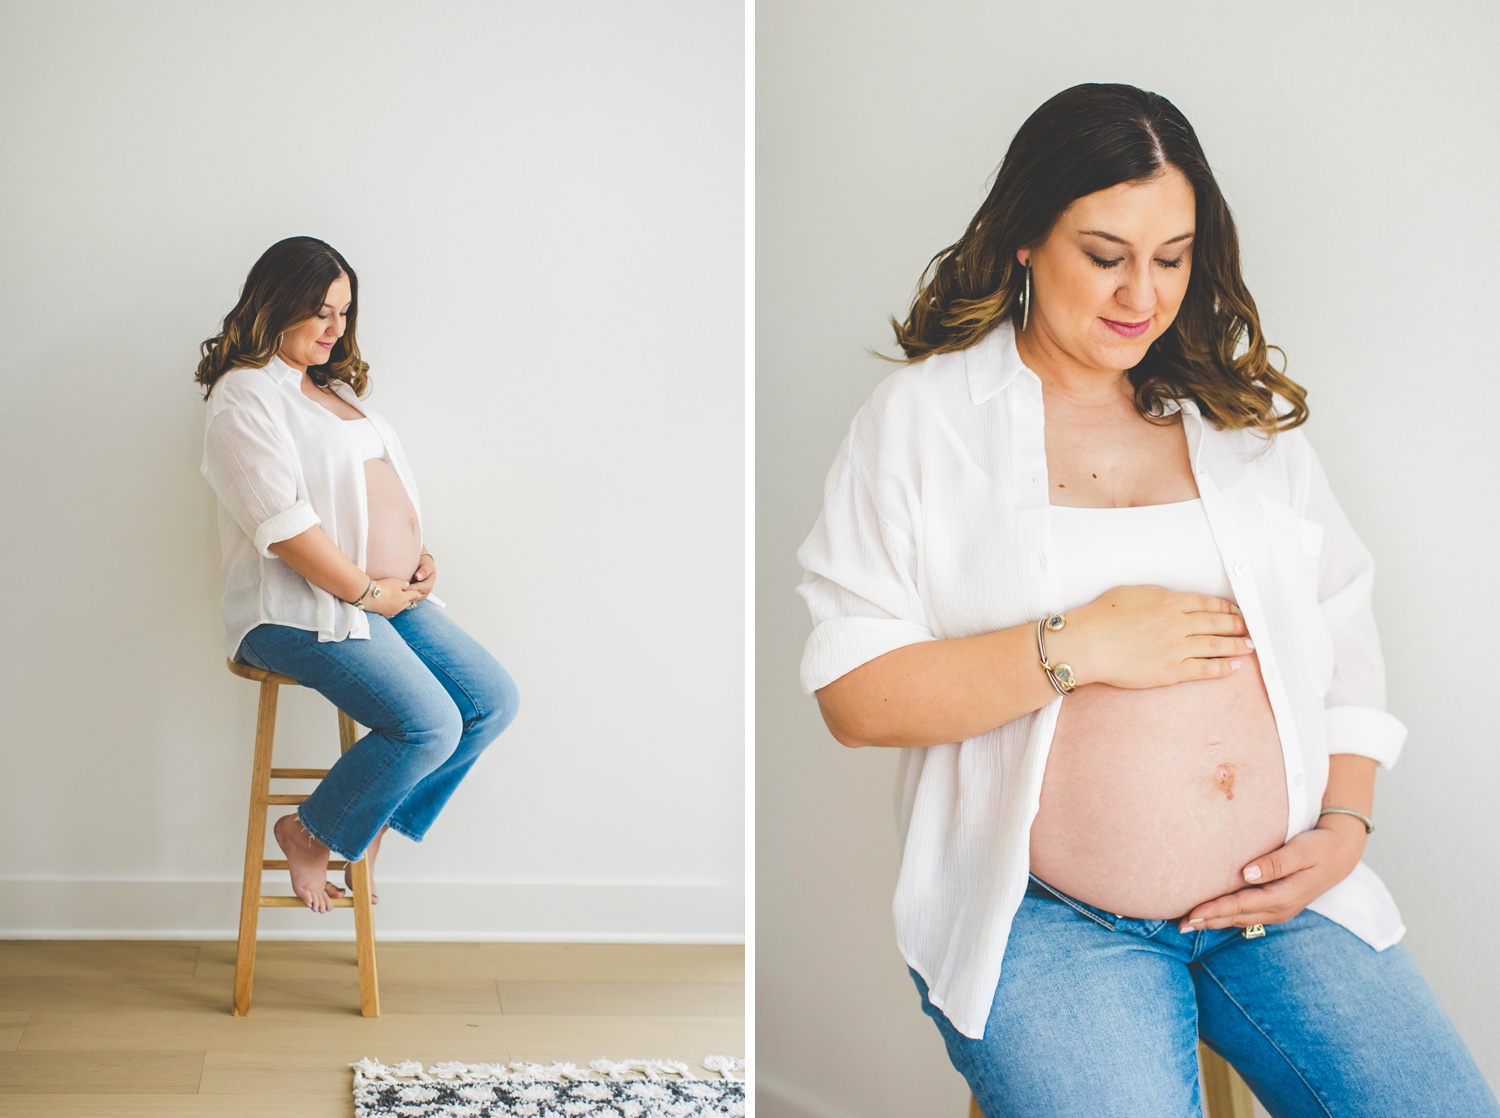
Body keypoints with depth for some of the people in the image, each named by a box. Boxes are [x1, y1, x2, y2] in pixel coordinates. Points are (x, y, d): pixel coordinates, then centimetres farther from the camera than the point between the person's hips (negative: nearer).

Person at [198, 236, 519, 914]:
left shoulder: (334, 387, 21)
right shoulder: (246, 396, -9)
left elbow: (383, 482, 25)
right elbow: (284, 527, -18)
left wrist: (419, 554, 6)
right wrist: (369, 592, -14)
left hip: (391, 595, 9)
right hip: (304, 610, -9)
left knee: (494, 701, -4)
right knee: (429, 725, -25)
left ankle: (371, 825, 12)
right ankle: (311, 834, 1)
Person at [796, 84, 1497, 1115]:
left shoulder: (1246, 411, 13)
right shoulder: (923, 418, 0)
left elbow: (1343, 634, 13)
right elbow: (851, 694, -7)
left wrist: (1345, 824, -2)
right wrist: (1075, 648, -15)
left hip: (1279, 890, 4)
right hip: (1045, 916, -3)